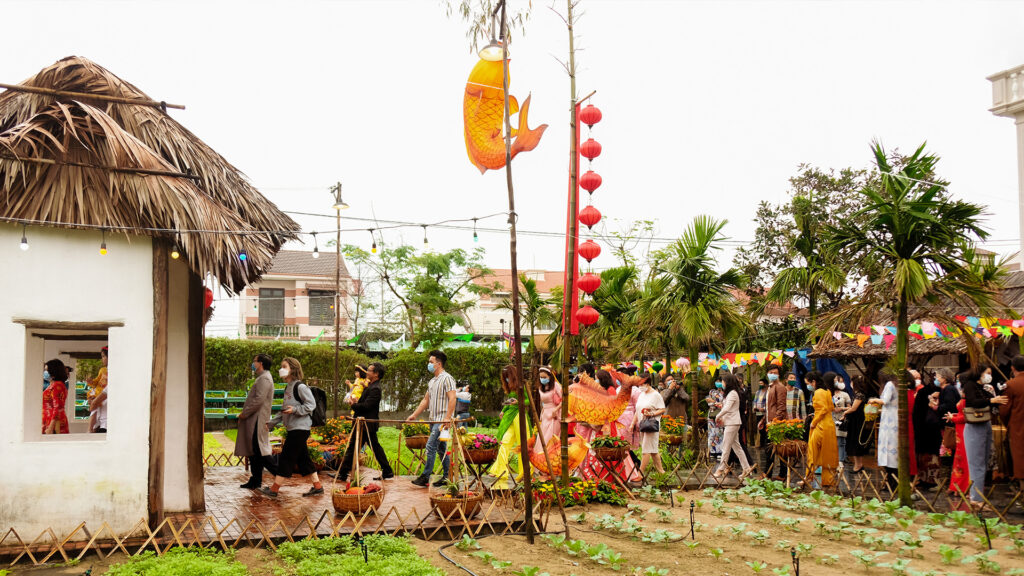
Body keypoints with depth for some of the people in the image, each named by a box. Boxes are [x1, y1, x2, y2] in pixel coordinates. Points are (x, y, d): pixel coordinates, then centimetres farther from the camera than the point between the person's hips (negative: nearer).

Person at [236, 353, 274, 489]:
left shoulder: (264, 378, -12)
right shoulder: (261, 378, 21)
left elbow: (259, 400, -21)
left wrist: (245, 413, -14)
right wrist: (244, 413, 14)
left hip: (257, 421, -10)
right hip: (253, 421, 10)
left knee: (258, 451, -8)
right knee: (252, 451, 12)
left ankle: (256, 481, -4)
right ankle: (255, 481, 16)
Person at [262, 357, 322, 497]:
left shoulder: (300, 387, -13)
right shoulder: (288, 387, 15)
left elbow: (311, 404, -15)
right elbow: (284, 410, 20)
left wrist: (295, 409, -24)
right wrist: (272, 423, 15)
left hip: (300, 428, -9)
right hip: (293, 428, 9)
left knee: (286, 457, -4)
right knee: (303, 459, 11)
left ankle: (274, 489, 1)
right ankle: (317, 486, 16)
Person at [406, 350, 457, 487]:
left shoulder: (447, 378, -10)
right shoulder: (432, 381, 18)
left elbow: (452, 399, -17)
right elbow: (426, 400, 23)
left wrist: (447, 418, -23)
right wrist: (414, 415, 16)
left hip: (442, 420, -9)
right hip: (434, 420, 9)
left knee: (431, 446, -12)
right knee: (442, 449, 11)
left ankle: (425, 477, -9)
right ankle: (447, 476, 16)